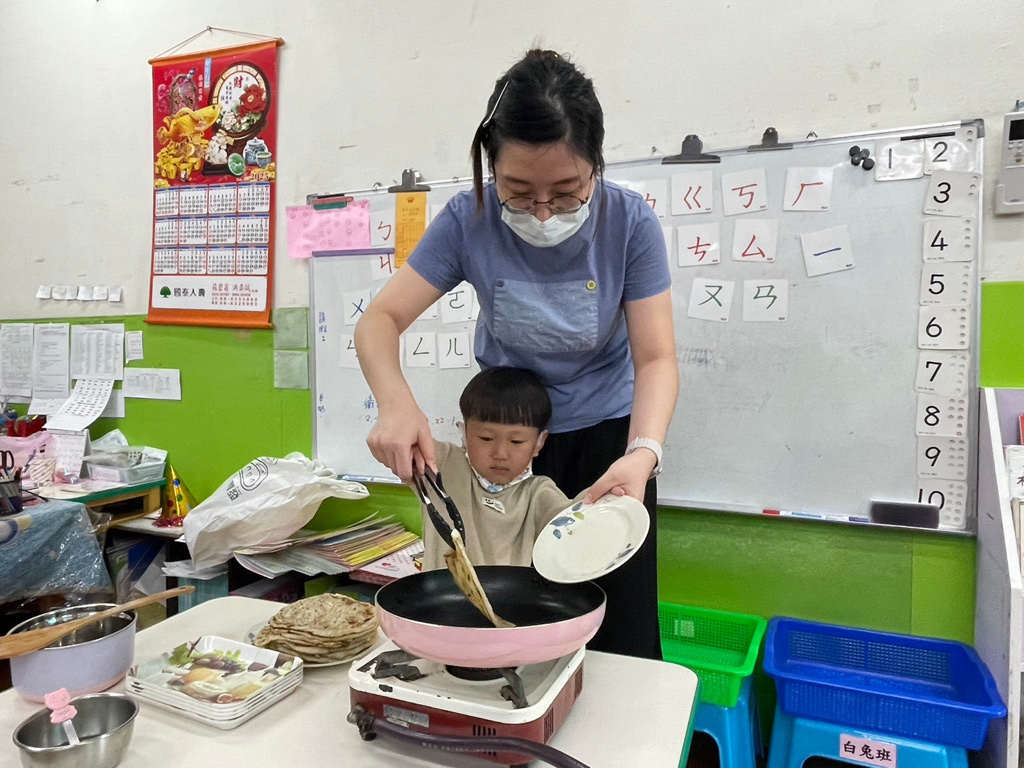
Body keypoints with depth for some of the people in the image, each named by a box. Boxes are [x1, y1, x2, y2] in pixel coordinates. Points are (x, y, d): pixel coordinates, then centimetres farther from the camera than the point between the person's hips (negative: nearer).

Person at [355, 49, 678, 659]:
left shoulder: (629, 221, -20)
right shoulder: (468, 221, -18)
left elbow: (656, 357, -20)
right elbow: (381, 319, -18)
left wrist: (643, 453, -39)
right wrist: (397, 404, -38)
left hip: (606, 432, 0)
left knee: (619, 636, 3)